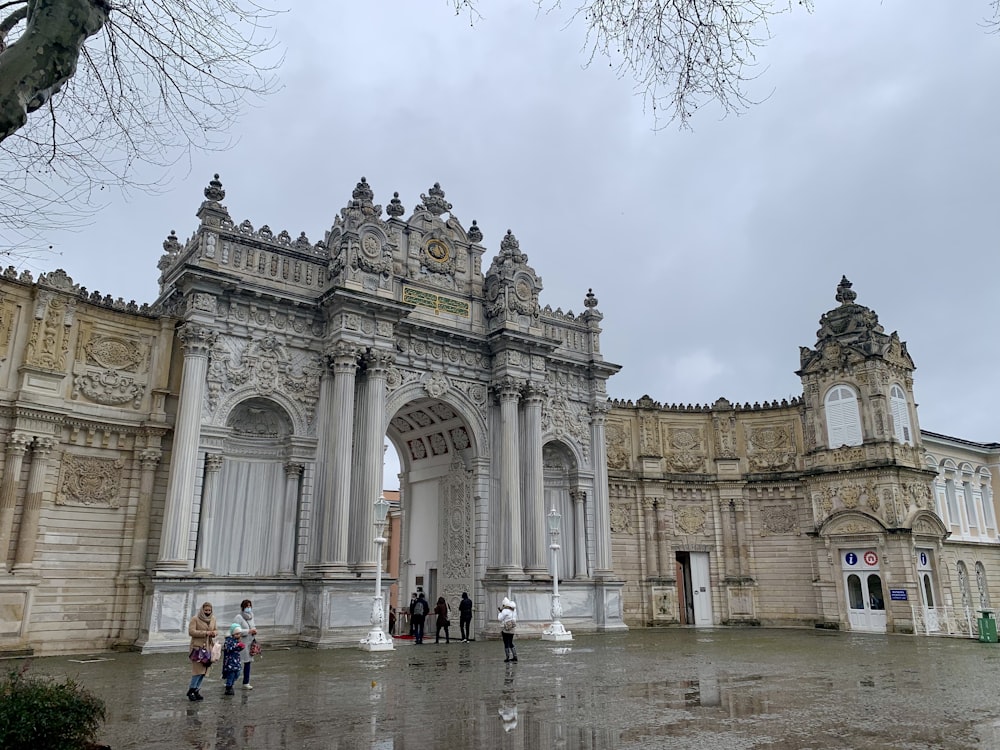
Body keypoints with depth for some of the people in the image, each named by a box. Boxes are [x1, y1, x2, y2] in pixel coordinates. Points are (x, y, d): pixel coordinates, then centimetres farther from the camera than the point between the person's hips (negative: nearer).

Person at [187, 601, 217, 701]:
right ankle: (191, 691, 2)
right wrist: (205, 633, -21)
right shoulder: (195, 619, -6)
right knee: (198, 670, -12)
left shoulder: (213, 619, 11)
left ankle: (196, 690, 16)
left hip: (208, 647, 6)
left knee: (204, 671, 5)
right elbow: (191, 631, -16)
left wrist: (214, 633, -3)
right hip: (197, 647, -6)